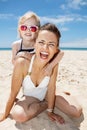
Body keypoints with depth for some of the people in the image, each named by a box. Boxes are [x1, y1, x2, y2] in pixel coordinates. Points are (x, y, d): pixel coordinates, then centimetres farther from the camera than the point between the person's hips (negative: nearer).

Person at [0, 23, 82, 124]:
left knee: (77, 112, -13)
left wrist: (50, 110, -8)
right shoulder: (22, 63, -31)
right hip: (29, 97, 0)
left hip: (46, 94, 1)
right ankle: (47, 103, -3)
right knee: (19, 115, -32)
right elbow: (14, 93, -20)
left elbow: (51, 88, -14)